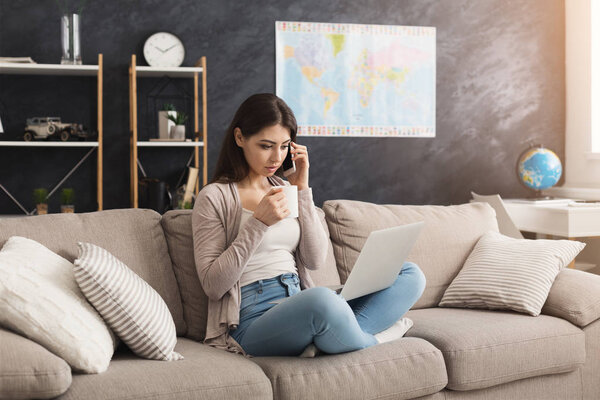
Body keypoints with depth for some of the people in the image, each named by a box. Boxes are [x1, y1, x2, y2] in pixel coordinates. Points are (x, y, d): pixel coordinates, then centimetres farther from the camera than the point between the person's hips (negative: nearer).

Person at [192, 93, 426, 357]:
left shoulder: (283, 189, 18)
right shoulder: (214, 197, 0)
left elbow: (315, 260, 8)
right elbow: (212, 285, -8)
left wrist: (302, 189, 3)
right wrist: (259, 223, -14)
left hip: (300, 308, 7)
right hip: (254, 321, -7)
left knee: (411, 275, -7)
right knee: (323, 300, -41)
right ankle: (371, 340, -10)